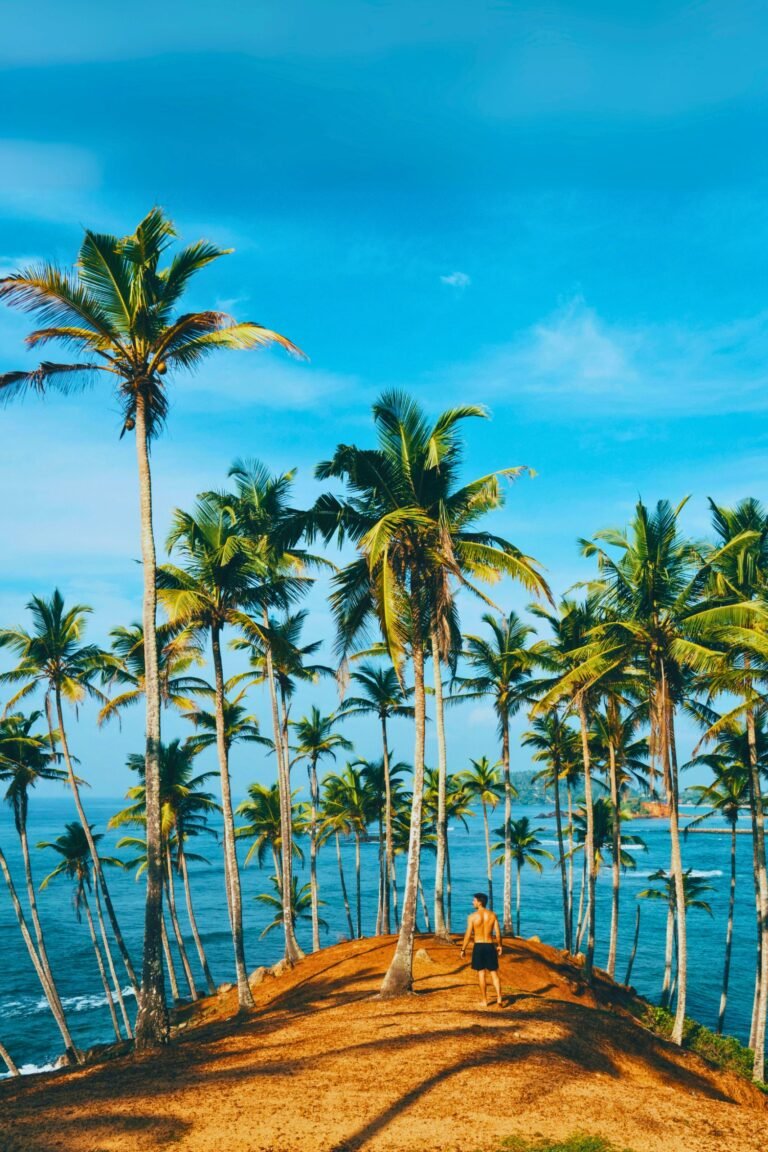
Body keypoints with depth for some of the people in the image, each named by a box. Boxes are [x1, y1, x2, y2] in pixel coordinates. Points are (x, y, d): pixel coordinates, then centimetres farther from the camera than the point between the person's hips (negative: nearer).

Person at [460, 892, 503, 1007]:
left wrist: (463, 949, 1)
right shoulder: (492, 915, 0)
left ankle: (485, 1001, 12)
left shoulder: (472, 916, -8)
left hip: (478, 946, -2)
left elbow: (468, 934, -8)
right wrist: (499, 946, 15)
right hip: (490, 946, 2)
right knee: (494, 974, 9)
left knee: (481, 973, 8)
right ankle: (499, 1000, 0)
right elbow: (498, 933, 0)